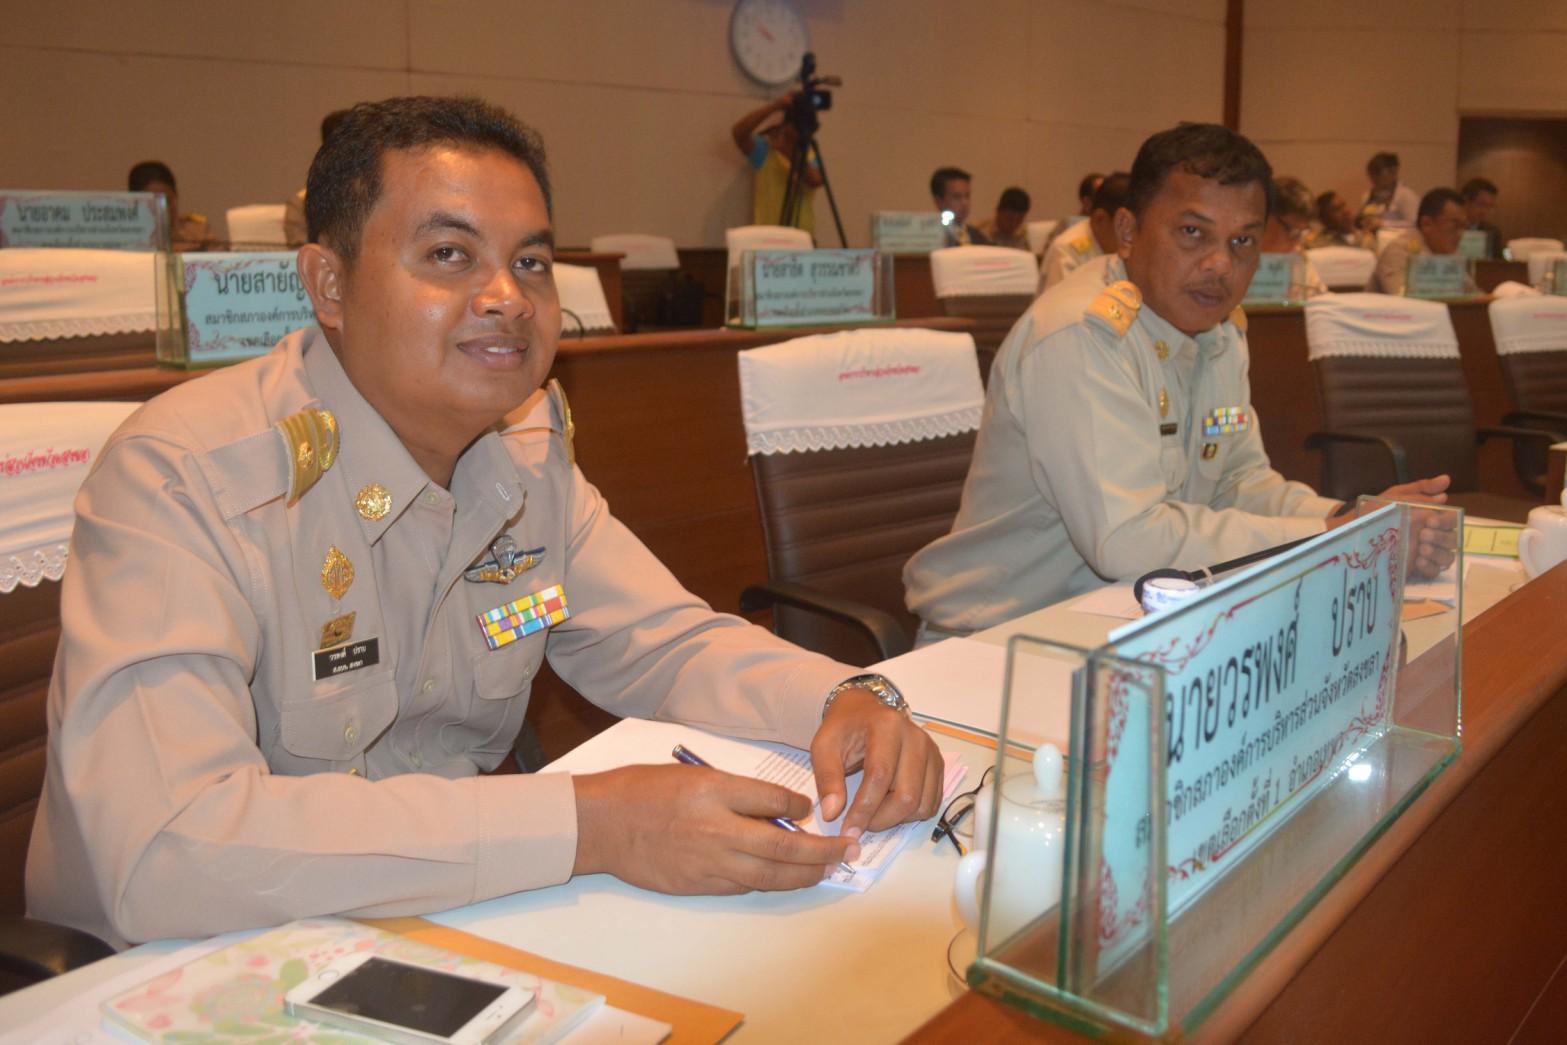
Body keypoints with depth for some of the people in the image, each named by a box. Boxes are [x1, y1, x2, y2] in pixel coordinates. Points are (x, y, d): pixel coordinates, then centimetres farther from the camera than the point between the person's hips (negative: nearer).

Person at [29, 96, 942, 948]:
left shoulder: (528, 441, -1)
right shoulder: (180, 477, -21)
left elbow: (662, 640, 5)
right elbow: (166, 854, -32)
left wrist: (843, 701, -15)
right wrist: (587, 825, -34)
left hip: (442, 928, 5)